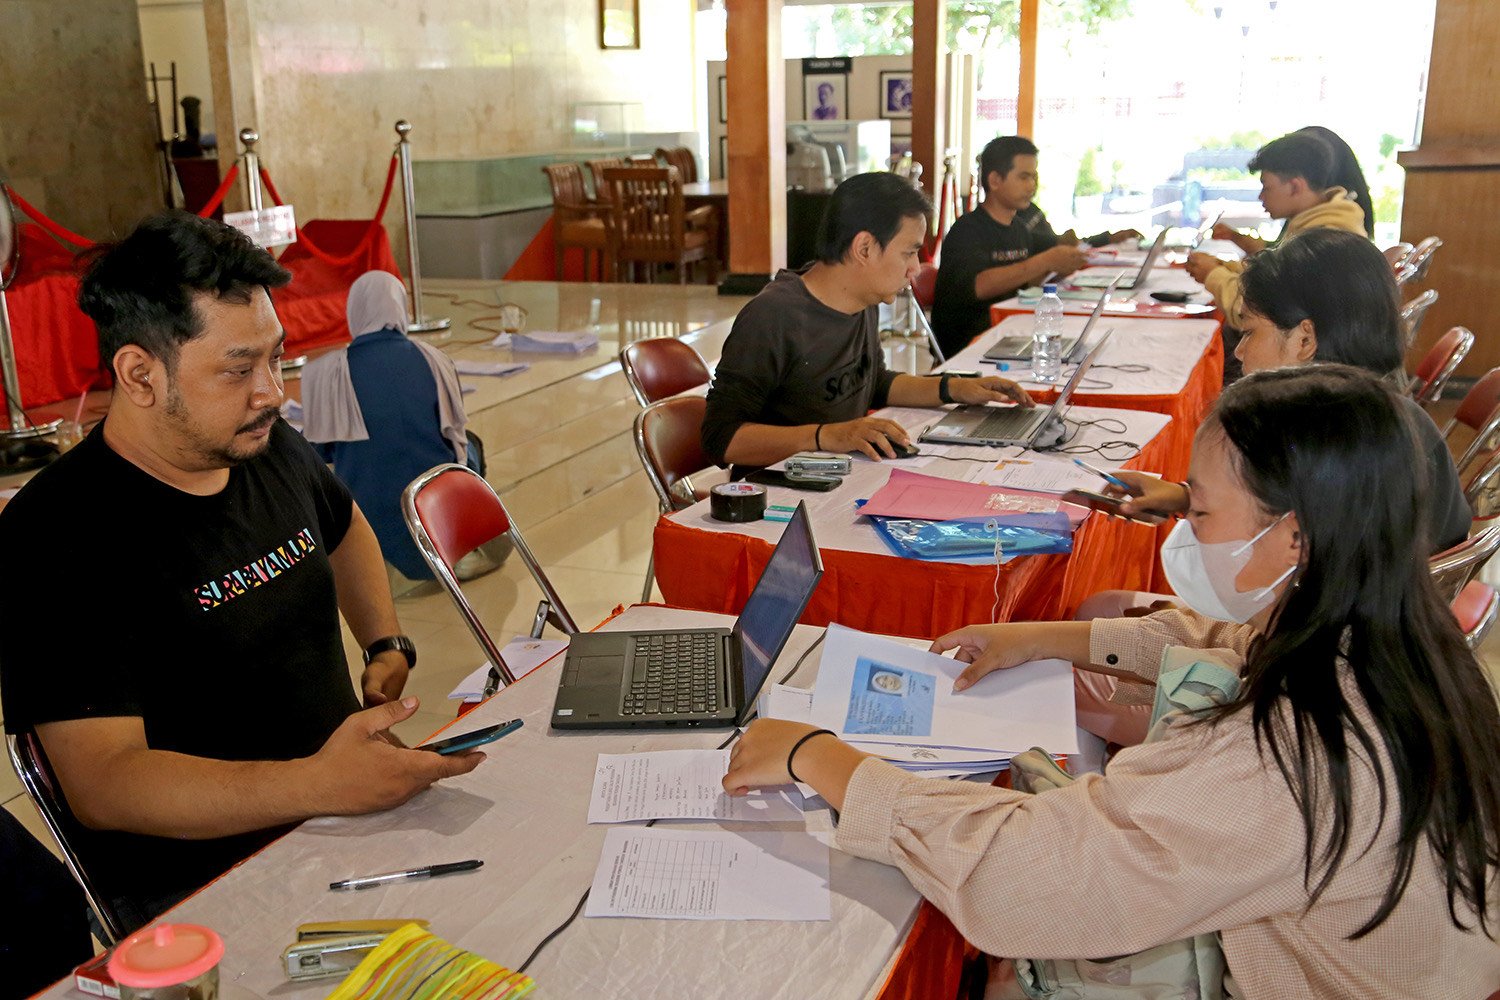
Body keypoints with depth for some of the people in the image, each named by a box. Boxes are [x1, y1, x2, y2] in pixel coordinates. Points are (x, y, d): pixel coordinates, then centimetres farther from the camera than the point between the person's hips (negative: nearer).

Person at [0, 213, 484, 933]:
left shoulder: (270, 450, 8)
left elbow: (343, 527, 33)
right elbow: (102, 783, -23)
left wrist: (387, 646, 18)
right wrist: (319, 784, -35)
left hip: (346, 814, 7)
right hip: (197, 892, -7)